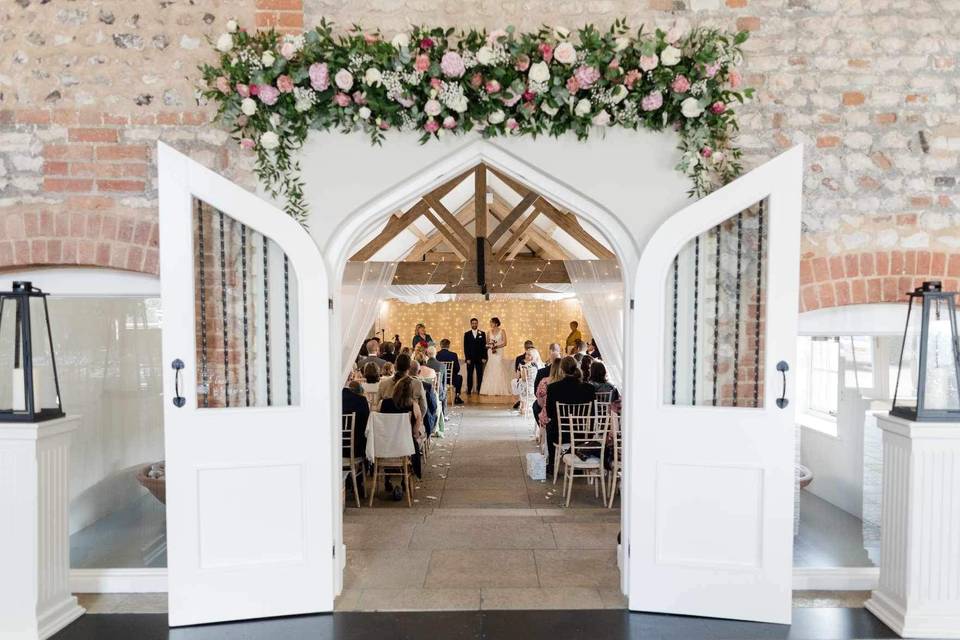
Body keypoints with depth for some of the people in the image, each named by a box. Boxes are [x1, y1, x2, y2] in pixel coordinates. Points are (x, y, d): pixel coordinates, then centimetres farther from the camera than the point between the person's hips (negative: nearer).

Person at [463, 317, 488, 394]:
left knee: (480, 375, -1)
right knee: (470, 374, 0)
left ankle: (479, 390, 4)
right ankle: (469, 390, 5)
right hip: (470, 358, 0)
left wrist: (484, 357, -3)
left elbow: (484, 346, 5)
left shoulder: (482, 334, 7)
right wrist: (467, 358, -5)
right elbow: (465, 347, 3)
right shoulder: (467, 334, 7)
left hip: (480, 358, 0)